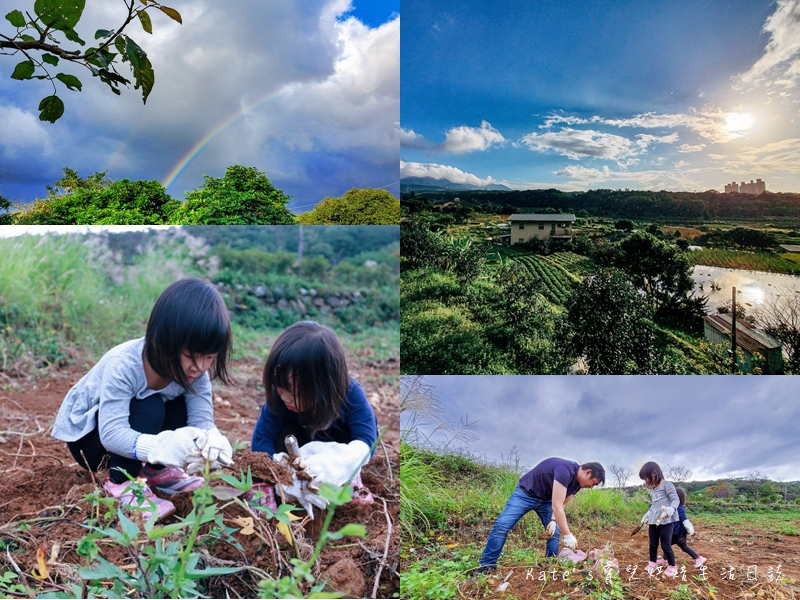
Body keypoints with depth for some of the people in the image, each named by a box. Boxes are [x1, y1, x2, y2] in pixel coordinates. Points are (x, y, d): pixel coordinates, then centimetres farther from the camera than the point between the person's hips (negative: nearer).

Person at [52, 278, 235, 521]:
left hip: (121, 431, 6)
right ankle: (121, 483, -14)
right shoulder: (122, 365, -36)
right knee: (150, 409, -31)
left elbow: (202, 419, -26)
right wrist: (163, 446, -58)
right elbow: (111, 433, -41)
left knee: (181, 406, -19)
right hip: (85, 435, -5)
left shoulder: (195, 372, -20)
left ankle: (155, 471, 2)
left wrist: (212, 441, -51)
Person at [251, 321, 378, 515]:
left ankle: (349, 482, -12)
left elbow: (366, 441, -39)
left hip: (342, 443, -1)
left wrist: (338, 463, -59)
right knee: (287, 437, -29)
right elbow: (260, 442, -31)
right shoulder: (280, 397, -33)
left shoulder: (350, 392, -36)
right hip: (304, 445, 1)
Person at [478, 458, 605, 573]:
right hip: (526, 493, -8)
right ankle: (487, 565, -7)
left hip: (546, 499, 8)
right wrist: (568, 535, -33)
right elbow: (556, 506, -35)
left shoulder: (577, 482, -5)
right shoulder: (565, 470, -35)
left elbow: (561, 504, 5)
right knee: (501, 526, -16)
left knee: (554, 532, -3)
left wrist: (553, 520, -13)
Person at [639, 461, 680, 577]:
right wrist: (648, 514, 27)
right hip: (653, 521, 7)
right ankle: (652, 563, 29)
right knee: (653, 544, 12)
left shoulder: (667, 485, -6)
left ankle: (672, 566, 15)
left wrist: (671, 509, -33)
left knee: (665, 545, -2)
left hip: (666, 521, -7)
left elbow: (676, 499, -15)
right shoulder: (652, 490, 18)